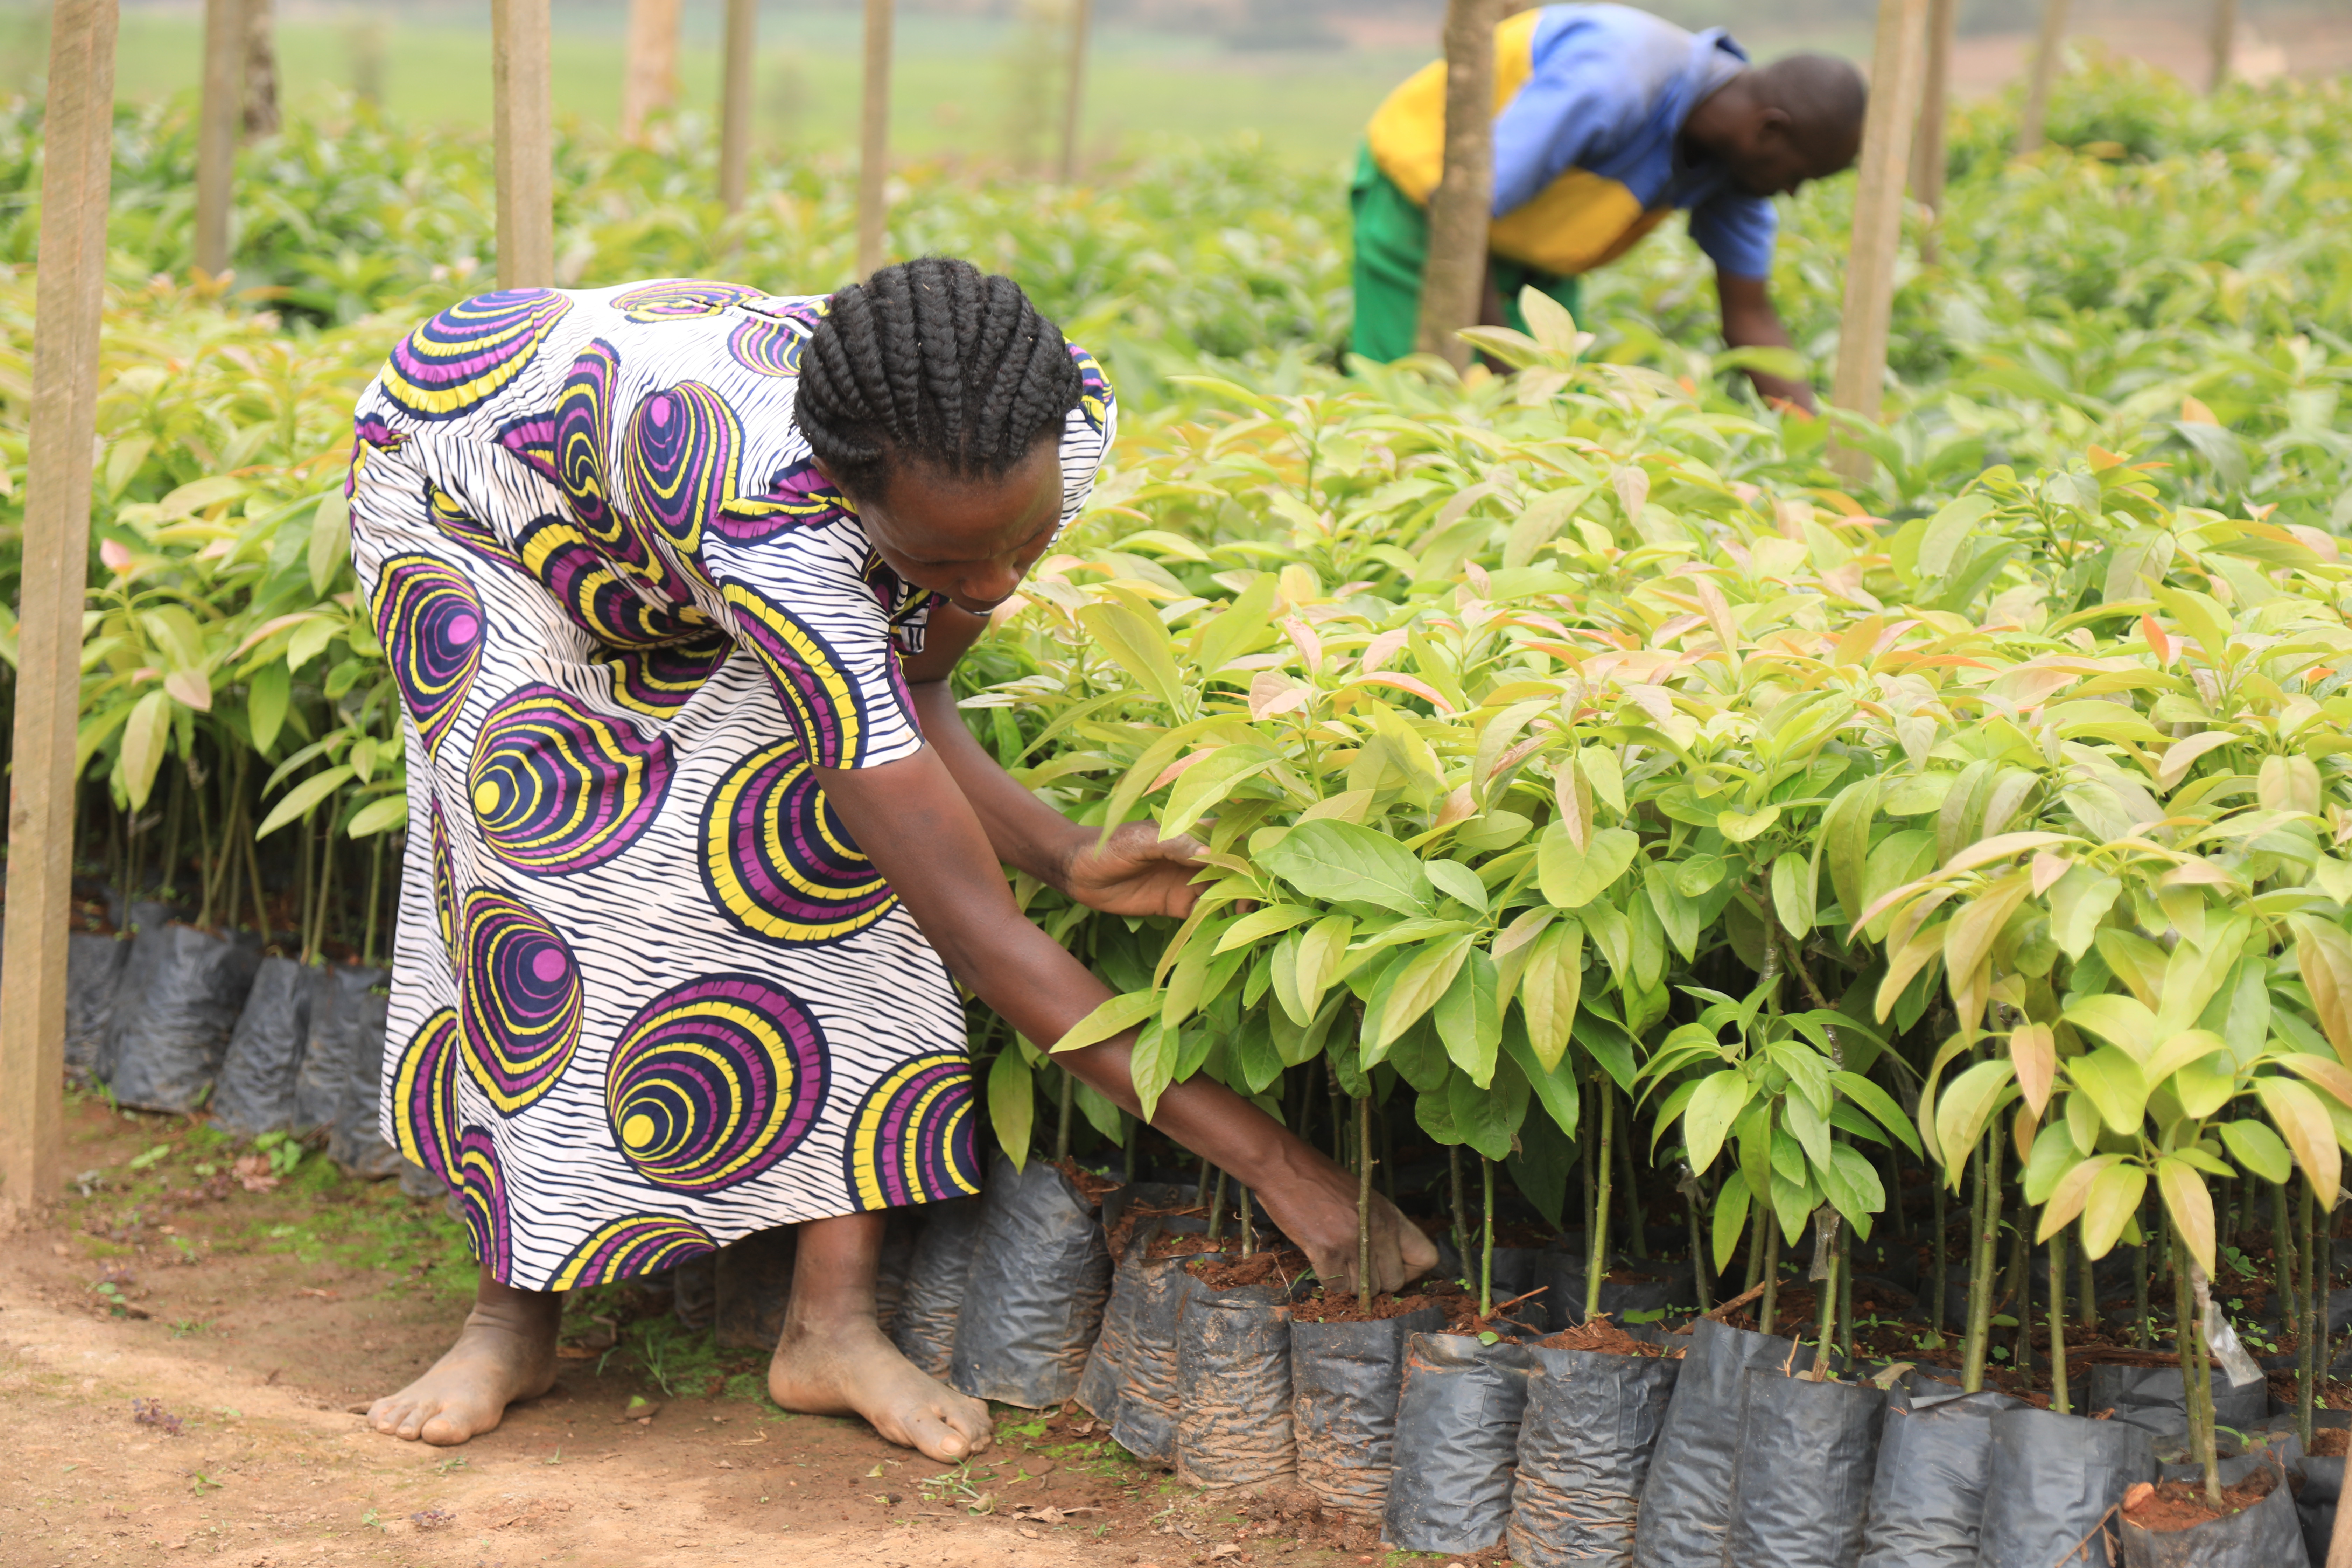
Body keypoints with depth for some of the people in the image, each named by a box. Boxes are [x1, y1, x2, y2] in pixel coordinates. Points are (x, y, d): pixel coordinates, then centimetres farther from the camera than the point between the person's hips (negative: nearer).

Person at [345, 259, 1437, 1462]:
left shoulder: (1060, 419, -30)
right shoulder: (777, 532, -47)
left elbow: (907, 694, -14)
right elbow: (973, 926, -44)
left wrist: (1065, 853, -34)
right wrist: (1265, 1157, -43)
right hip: (467, 485, -5)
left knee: (846, 815, -17)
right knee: (553, 821, -27)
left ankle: (831, 1321, -11)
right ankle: (513, 1313, -8)